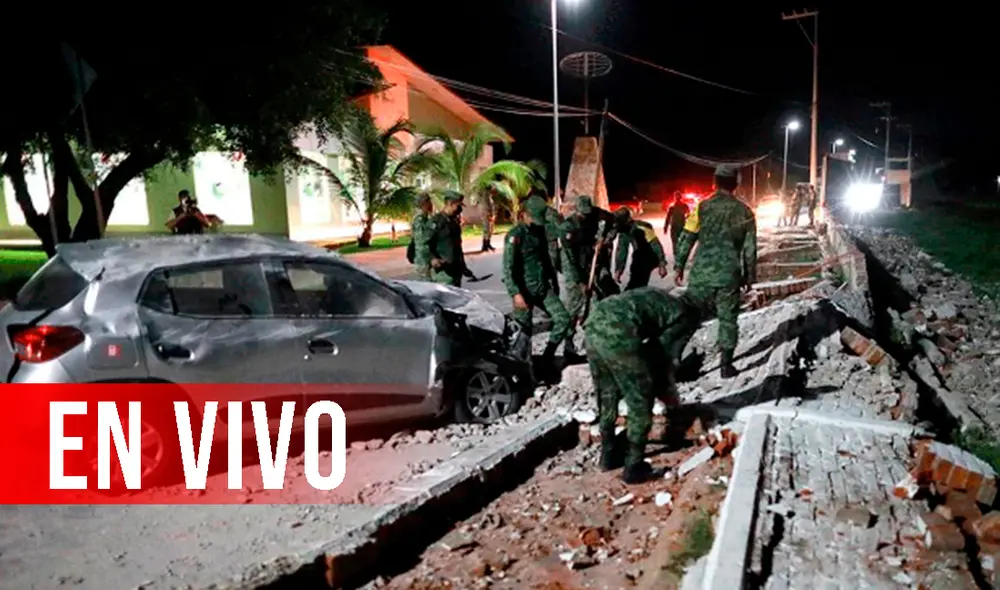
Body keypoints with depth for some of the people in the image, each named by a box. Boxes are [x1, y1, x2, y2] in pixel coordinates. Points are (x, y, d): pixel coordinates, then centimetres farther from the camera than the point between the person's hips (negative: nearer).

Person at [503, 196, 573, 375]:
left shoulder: (540, 231, 10)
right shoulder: (515, 236, -12)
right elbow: (508, 268, -18)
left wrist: (554, 281, 25)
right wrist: (516, 293, -26)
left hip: (544, 288, 7)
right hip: (525, 291, -7)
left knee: (563, 319, 1)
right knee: (524, 332, -2)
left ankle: (548, 355, 16)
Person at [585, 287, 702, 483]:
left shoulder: (660, 297, 34)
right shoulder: (687, 316, 14)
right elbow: (667, 352, 10)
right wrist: (667, 389, 26)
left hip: (593, 325, 8)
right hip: (617, 335, -8)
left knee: (607, 396, 24)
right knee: (640, 402, 11)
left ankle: (609, 455, 37)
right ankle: (634, 467, 18)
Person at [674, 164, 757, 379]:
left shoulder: (703, 207, -3)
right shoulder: (745, 212, 2)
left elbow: (687, 239, -3)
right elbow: (750, 248, 6)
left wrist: (679, 265, 6)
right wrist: (750, 275, 15)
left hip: (701, 273, -1)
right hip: (729, 275, 1)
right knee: (728, 319, 11)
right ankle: (726, 364, 12)